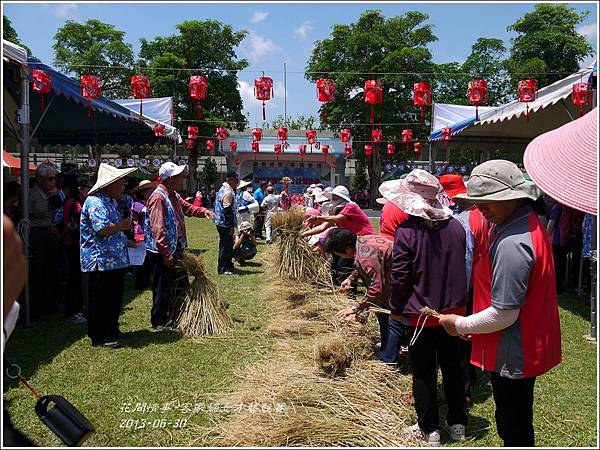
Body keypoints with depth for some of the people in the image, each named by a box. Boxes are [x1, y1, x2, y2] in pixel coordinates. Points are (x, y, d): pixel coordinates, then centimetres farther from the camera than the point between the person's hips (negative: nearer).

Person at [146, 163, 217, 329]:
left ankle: (173, 318, 31)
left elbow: (187, 208, 28)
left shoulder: (174, 196, 12)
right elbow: (158, 229, -24)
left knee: (181, 284, 17)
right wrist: (166, 254, -25)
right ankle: (158, 323, 14)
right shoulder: (158, 197, -19)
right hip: (163, 252, -10)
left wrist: (203, 211, 7)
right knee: (162, 287, 1)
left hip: (175, 249, 10)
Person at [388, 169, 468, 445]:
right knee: (452, 367, 19)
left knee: (424, 373, 10)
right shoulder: (456, 227, -6)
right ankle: (457, 424, 31)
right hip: (453, 310, 4)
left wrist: (396, 308, 0)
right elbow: (463, 268, 6)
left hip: (420, 314, -4)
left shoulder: (405, 232, -19)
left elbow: (400, 277, -15)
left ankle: (429, 430, 22)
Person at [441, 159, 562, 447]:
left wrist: (461, 325, -11)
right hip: (526, 348, 10)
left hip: (512, 356, -10)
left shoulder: (511, 243, -28)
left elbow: (503, 314, -27)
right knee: (517, 425, 25)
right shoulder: (529, 224, 5)